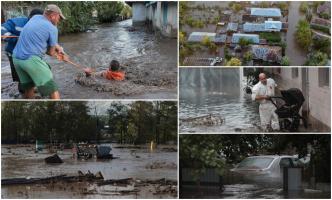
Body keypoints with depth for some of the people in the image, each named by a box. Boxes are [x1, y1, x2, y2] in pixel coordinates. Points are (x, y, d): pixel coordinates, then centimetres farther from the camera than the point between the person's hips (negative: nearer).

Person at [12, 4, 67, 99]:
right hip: (32, 59, -8)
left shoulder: (35, 18, 15)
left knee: (28, 87, 19)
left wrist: (57, 47, 18)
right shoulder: (52, 28, -4)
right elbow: (51, 53, 3)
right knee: (52, 89, -4)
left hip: (16, 58, 8)